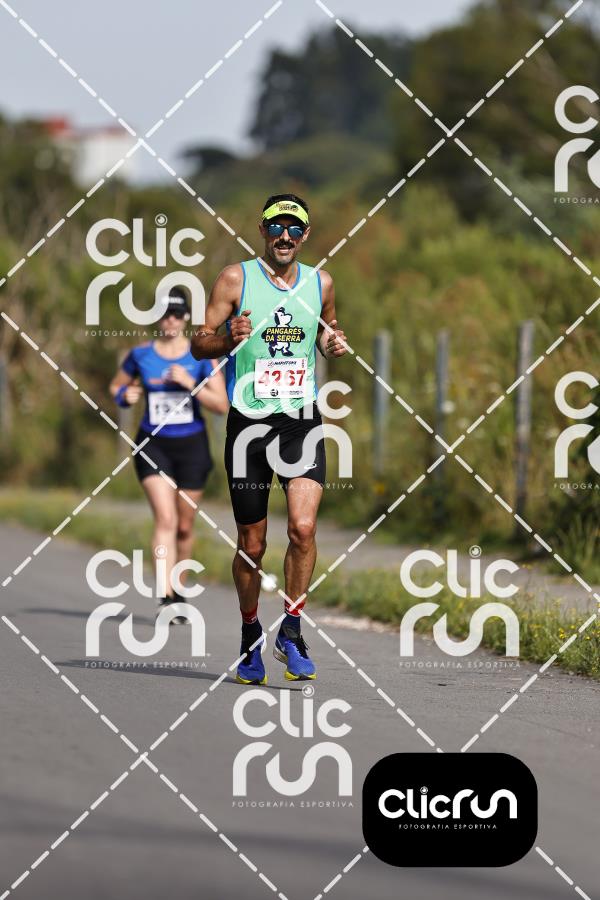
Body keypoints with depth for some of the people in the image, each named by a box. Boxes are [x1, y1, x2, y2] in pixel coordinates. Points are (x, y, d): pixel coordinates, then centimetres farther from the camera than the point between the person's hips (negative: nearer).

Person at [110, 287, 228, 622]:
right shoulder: (140, 355, 0)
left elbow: (223, 405, -8)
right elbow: (117, 385, 17)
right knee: (166, 519, -17)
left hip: (192, 446, 1)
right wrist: (126, 395, -5)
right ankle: (167, 596, -24)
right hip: (154, 445, -1)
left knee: (185, 526, 9)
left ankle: (179, 588, 31)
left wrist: (190, 384, -21)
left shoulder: (202, 356, -4)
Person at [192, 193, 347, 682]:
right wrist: (229, 339, -21)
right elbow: (199, 344, 1)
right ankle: (251, 635, 24)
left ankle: (291, 631, -3)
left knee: (303, 527, -17)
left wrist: (333, 343, 1)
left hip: (302, 421, 1)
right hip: (249, 421, -1)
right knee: (252, 544, 4)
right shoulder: (236, 279, -1)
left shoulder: (320, 283, 8)